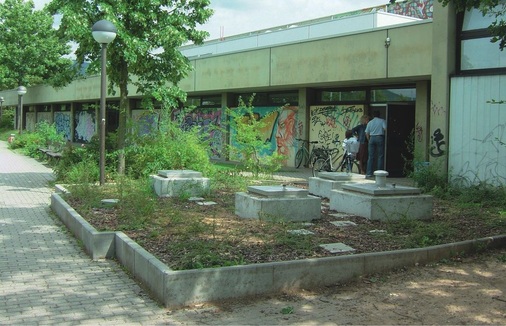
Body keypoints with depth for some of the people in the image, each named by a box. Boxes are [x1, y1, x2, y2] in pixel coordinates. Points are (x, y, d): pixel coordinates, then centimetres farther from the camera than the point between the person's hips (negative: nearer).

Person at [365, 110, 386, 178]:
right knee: (380, 156, 1)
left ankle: (369, 173, -1)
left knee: (371, 157, 3)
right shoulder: (382, 121, 2)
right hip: (380, 138, -3)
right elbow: (385, 129, -11)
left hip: (372, 138, 3)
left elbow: (367, 133, 9)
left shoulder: (370, 122, 12)